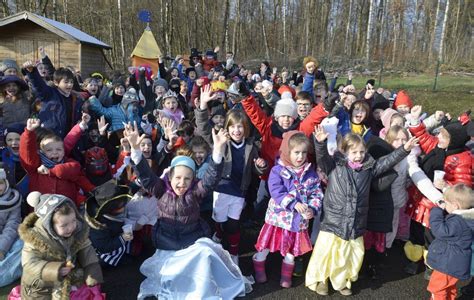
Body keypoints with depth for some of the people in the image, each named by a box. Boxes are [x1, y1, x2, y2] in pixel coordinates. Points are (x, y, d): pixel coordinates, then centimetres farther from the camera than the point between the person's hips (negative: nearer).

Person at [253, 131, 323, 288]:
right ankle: (259, 270, 38)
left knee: (291, 250, 19)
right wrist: (294, 204, -32)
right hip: (278, 216, -3)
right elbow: (277, 192, -23)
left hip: (299, 220, 3)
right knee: (266, 246, 11)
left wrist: (312, 209, -22)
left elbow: (317, 194, -3)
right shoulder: (277, 170, -13)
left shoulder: (310, 174, -1)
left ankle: (286, 276, 42)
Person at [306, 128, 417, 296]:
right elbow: (322, 157, -19)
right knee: (325, 252, 2)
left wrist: (404, 149, -10)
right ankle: (320, 280, 27)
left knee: (352, 255, 14)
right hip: (333, 222, -3)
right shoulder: (334, 166, -6)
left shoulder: (369, 168, 4)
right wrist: (320, 143, -39)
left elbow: (387, 161, 1)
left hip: (356, 224, 4)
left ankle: (342, 281, 37)